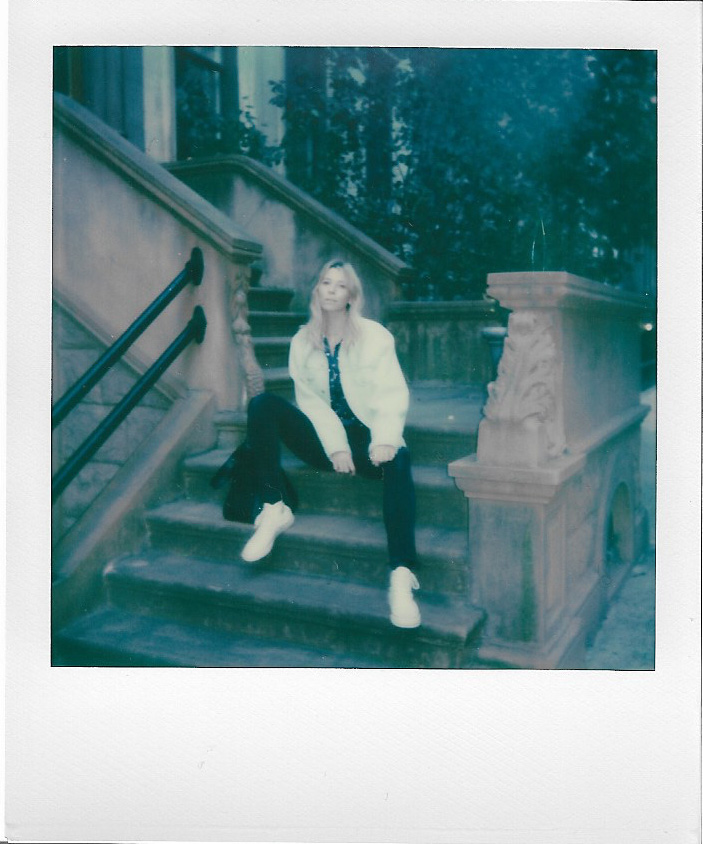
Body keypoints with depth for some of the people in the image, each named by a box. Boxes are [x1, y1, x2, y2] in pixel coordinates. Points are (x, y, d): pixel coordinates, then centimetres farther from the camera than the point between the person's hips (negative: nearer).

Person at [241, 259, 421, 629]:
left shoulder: (375, 336, 2)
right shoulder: (302, 342, 9)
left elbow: (392, 394, -7)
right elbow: (310, 400, 1)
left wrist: (385, 438, -27)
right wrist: (335, 446, -16)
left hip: (364, 436, -2)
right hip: (322, 440, 3)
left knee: (398, 459, -36)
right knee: (262, 404, -18)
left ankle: (401, 576, -45)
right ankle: (274, 509, -21)